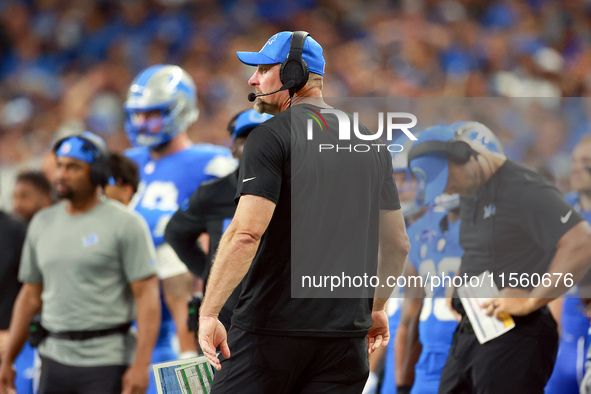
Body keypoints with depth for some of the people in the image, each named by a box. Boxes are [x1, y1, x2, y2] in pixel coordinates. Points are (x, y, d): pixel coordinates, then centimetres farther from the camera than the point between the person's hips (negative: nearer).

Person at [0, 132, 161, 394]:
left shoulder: (125, 224, -5)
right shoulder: (42, 223, 13)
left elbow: (147, 295, -11)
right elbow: (30, 295, 18)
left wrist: (140, 365, -19)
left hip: (107, 362, -6)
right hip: (54, 357, 6)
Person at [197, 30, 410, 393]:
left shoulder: (272, 136, -7)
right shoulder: (372, 143, 13)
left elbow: (246, 234, -19)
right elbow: (398, 244, 18)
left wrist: (208, 313, -16)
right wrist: (377, 306, 32)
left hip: (274, 326, -5)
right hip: (347, 333, 6)